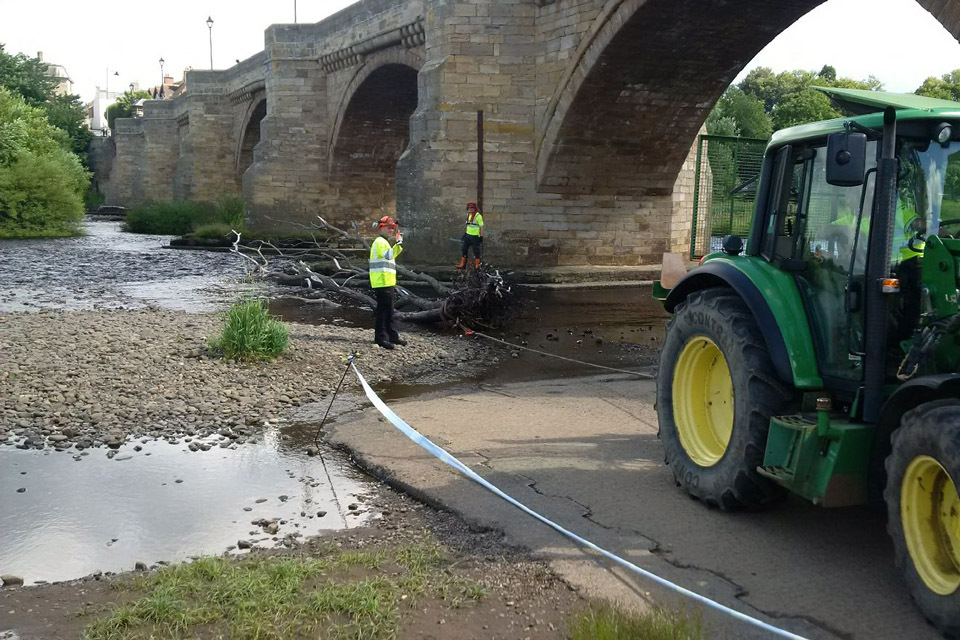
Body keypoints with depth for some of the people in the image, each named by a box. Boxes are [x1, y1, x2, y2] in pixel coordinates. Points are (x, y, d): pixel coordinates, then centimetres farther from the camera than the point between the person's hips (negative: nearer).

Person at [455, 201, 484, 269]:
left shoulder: (478, 215, -12)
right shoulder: (468, 215, 12)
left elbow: (481, 227, -13)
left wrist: (481, 236, -16)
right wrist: (465, 233, 24)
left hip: (475, 236, -8)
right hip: (468, 235, 8)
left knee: (476, 251, 1)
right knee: (464, 249, 7)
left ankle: (477, 265, 13)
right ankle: (462, 264, 13)